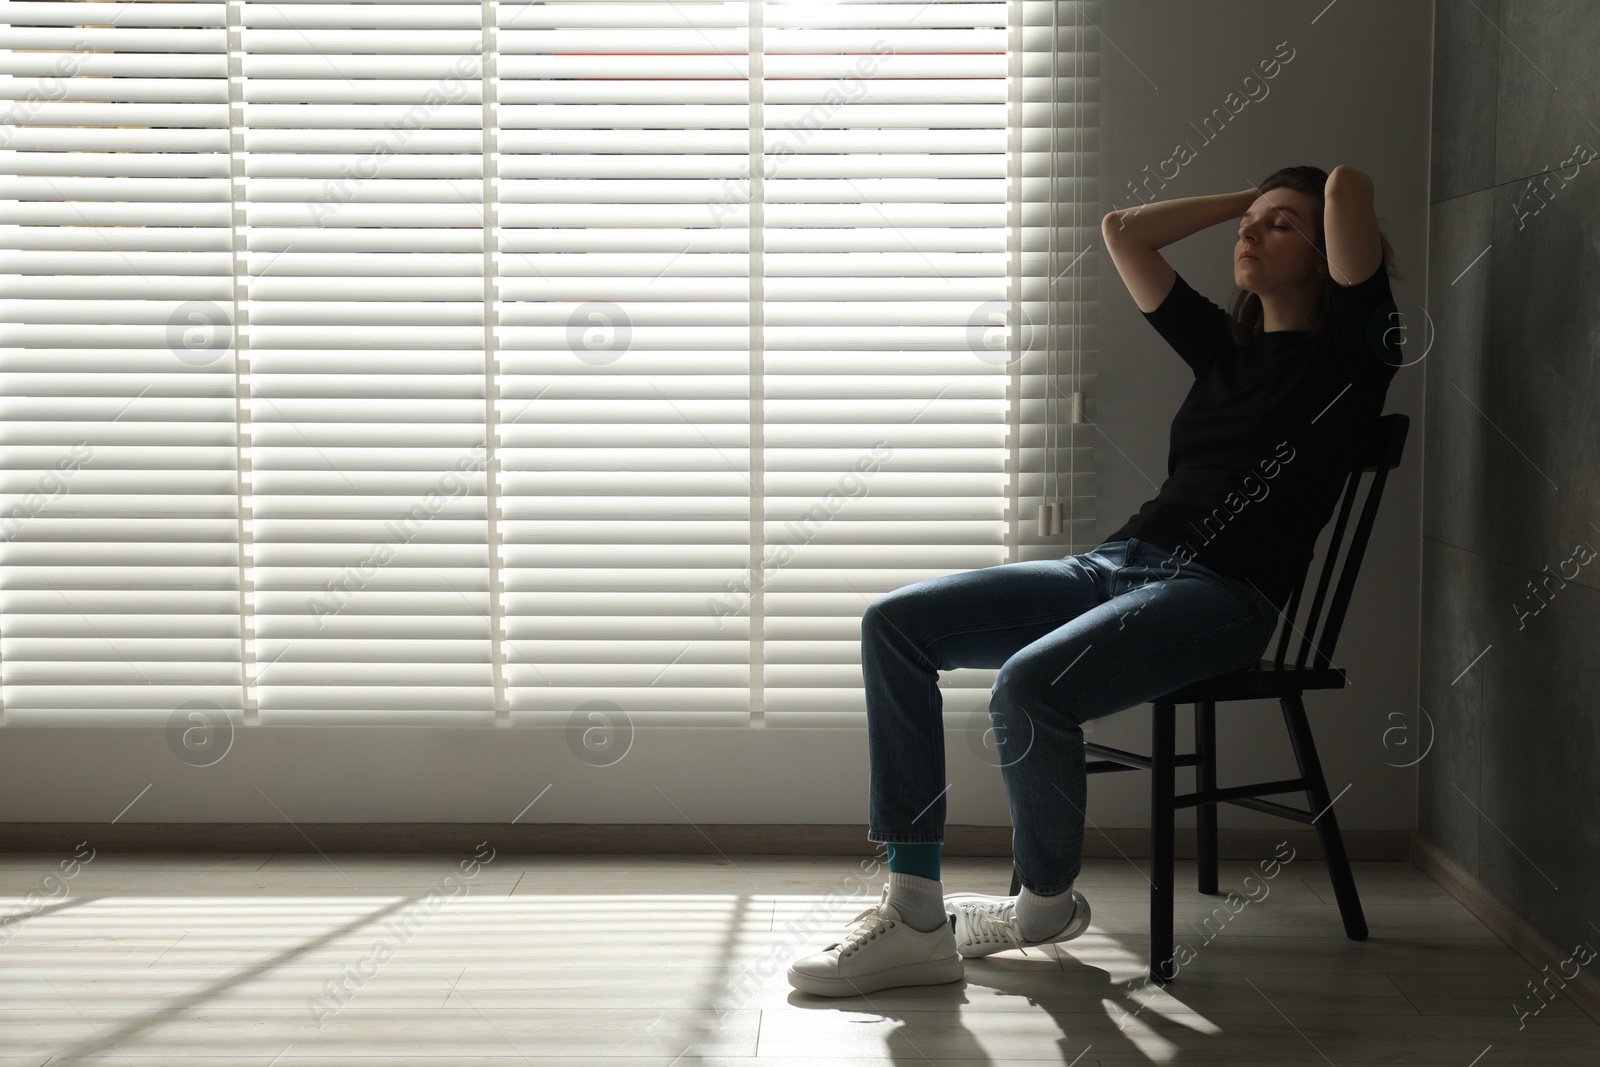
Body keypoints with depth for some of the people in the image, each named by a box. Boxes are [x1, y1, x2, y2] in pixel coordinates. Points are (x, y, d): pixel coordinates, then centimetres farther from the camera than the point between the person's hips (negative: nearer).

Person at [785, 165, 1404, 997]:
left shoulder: (1347, 351, 4)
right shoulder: (1223, 346, 23)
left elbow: (1348, 187, -9)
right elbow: (1122, 231, 28)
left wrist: (1364, 241, 13)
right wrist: (1246, 198, 30)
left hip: (1223, 593, -8)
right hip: (1115, 564, 8)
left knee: (1027, 687, -33)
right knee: (894, 624, -7)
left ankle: (1046, 902, -2)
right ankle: (915, 914, -13)